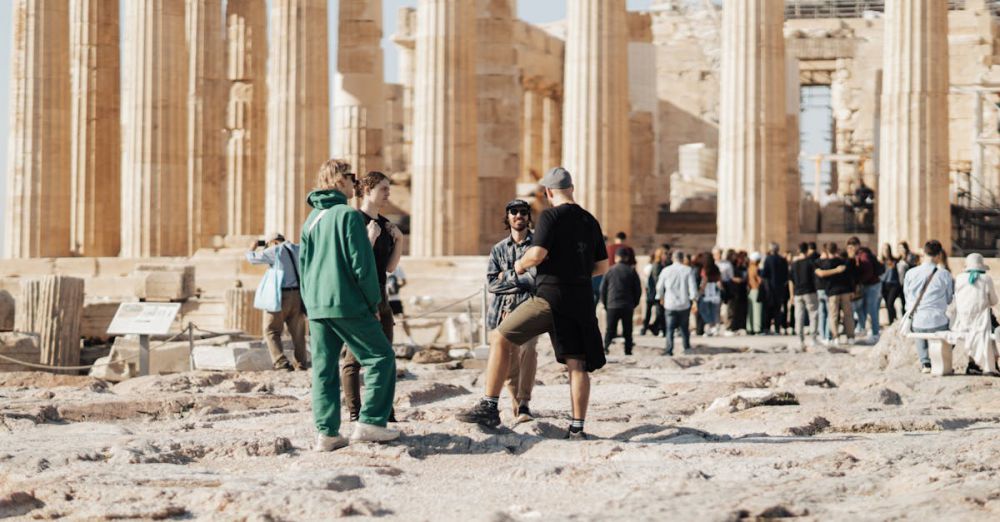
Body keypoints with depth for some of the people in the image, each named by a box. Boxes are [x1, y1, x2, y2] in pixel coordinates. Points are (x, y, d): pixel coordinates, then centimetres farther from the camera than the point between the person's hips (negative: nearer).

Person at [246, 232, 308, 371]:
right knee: (297, 332, 13)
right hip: (298, 296, 6)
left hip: (281, 296, -6)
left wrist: (253, 248, 22)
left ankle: (281, 362, -12)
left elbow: (252, 258, -1)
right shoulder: (298, 250, 11)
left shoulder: (276, 251, -6)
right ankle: (301, 364, 13)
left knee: (271, 331, 1)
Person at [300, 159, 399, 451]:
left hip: (316, 306, 8)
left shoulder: (311, 219, 15)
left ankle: (326, 433, 4)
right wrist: (374, 302, -4)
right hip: (347, 304, -8)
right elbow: (362, 265, -13)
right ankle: (370, 422, -5)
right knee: (380, 357, 2)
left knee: (323, 369, 8)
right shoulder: (348, 215, -9)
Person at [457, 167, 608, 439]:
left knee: (500, 339, 2)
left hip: (551, 295, -6)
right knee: (577, 363, 6)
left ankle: (489, 407, -4)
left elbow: (537, 254, -17)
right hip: (582, 299, 6)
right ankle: (577, 427, 1)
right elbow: (602, 266, 18)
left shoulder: (551, 216, -5)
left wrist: (521, 264, 4)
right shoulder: (590, 221, 15)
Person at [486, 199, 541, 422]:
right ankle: (516, 404, 13)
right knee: (508, 361, -1)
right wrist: (522, 281, -5)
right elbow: (492, 283, 5)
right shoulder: (498, 249, 18)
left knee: (527, 349, -26)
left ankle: (524, 403, -22)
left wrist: (509, 277, -2)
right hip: (504, 311, 4)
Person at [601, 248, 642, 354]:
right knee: (627, 330, 8)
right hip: (628, 306, 0)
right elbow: (638, 290, 4)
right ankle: (628, 350, 5)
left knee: (610, 329, 4)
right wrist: (634, 304, 15)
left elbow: (603, 289, 4)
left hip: (612, 306, 0)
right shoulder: (631, 271, 1)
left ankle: (606, 346, -12)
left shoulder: (610, 271, 1)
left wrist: (604, 303, 13)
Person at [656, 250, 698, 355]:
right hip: (684, 304, 0)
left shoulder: (666, 271, -1)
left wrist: (661, 298, 23)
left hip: (670, 304, 0)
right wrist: (693, 298, 5)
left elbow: (659, 287, 7)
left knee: (670, 328, 2)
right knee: (684, 327, 14)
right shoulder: (688, 270, -5)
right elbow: (693, 287, -9)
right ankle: (687, 348, 19)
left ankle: (669, 350, -6)